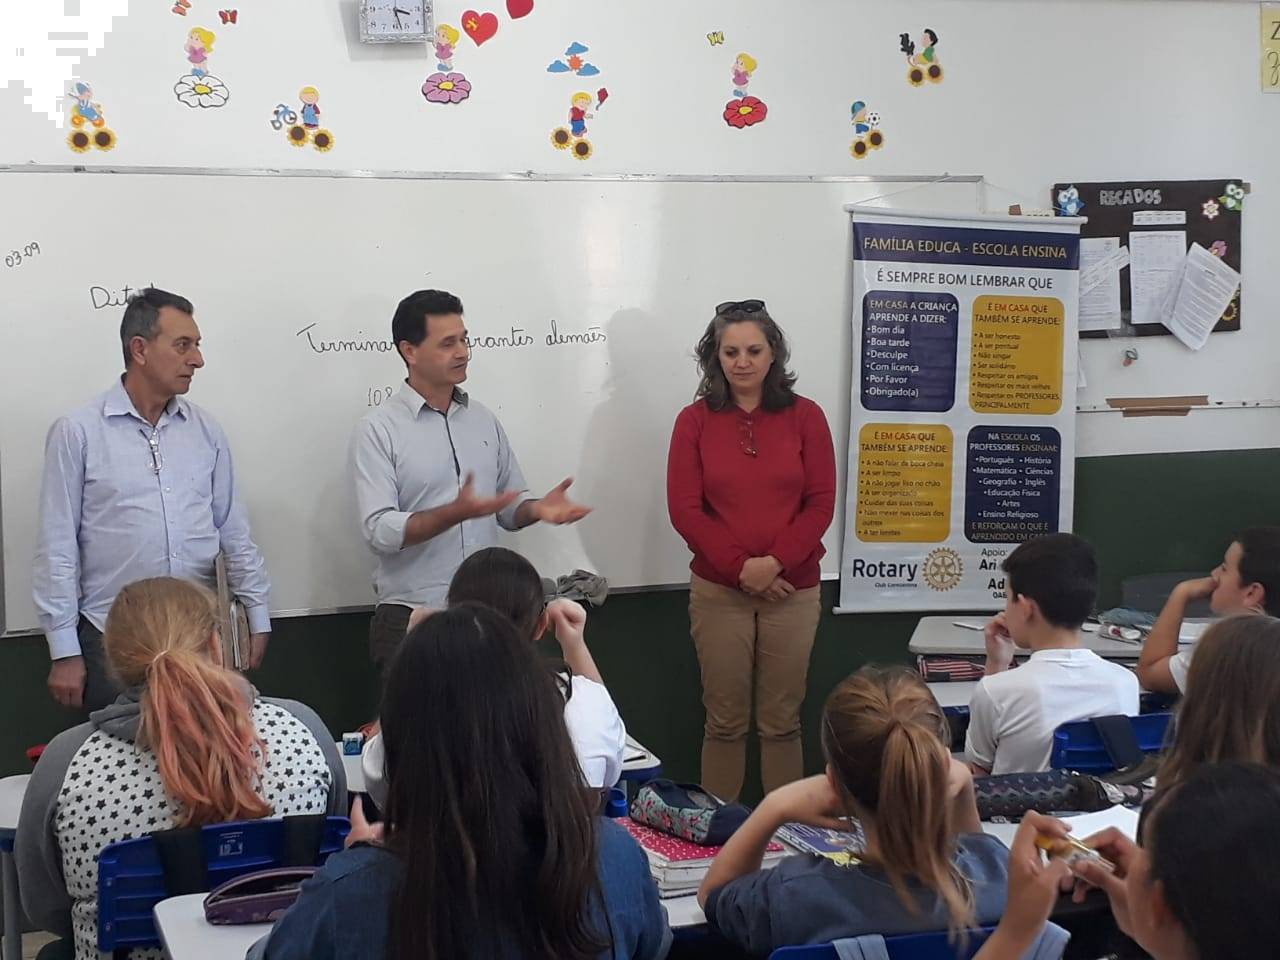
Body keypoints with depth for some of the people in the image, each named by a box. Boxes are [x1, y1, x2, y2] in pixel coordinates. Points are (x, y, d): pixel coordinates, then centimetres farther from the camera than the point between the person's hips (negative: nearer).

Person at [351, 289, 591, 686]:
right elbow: (380, 531, -15)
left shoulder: (484, 421, 11)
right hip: (411, 619, -4)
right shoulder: (379, 430, -6)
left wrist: (536, 508, -7)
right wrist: (456, 513, -26)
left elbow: (509, 509, 15)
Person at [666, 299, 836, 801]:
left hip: (791, 591, 1)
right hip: (718, 591, 0)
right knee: (725, 723, 6)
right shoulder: (695, 420, 1)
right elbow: (685, 509, -3)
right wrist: (740, 567, -12)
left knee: (782, 722, 7)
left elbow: (821, 503, 0)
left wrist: (774, 562, -13)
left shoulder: (805, 416, 2)